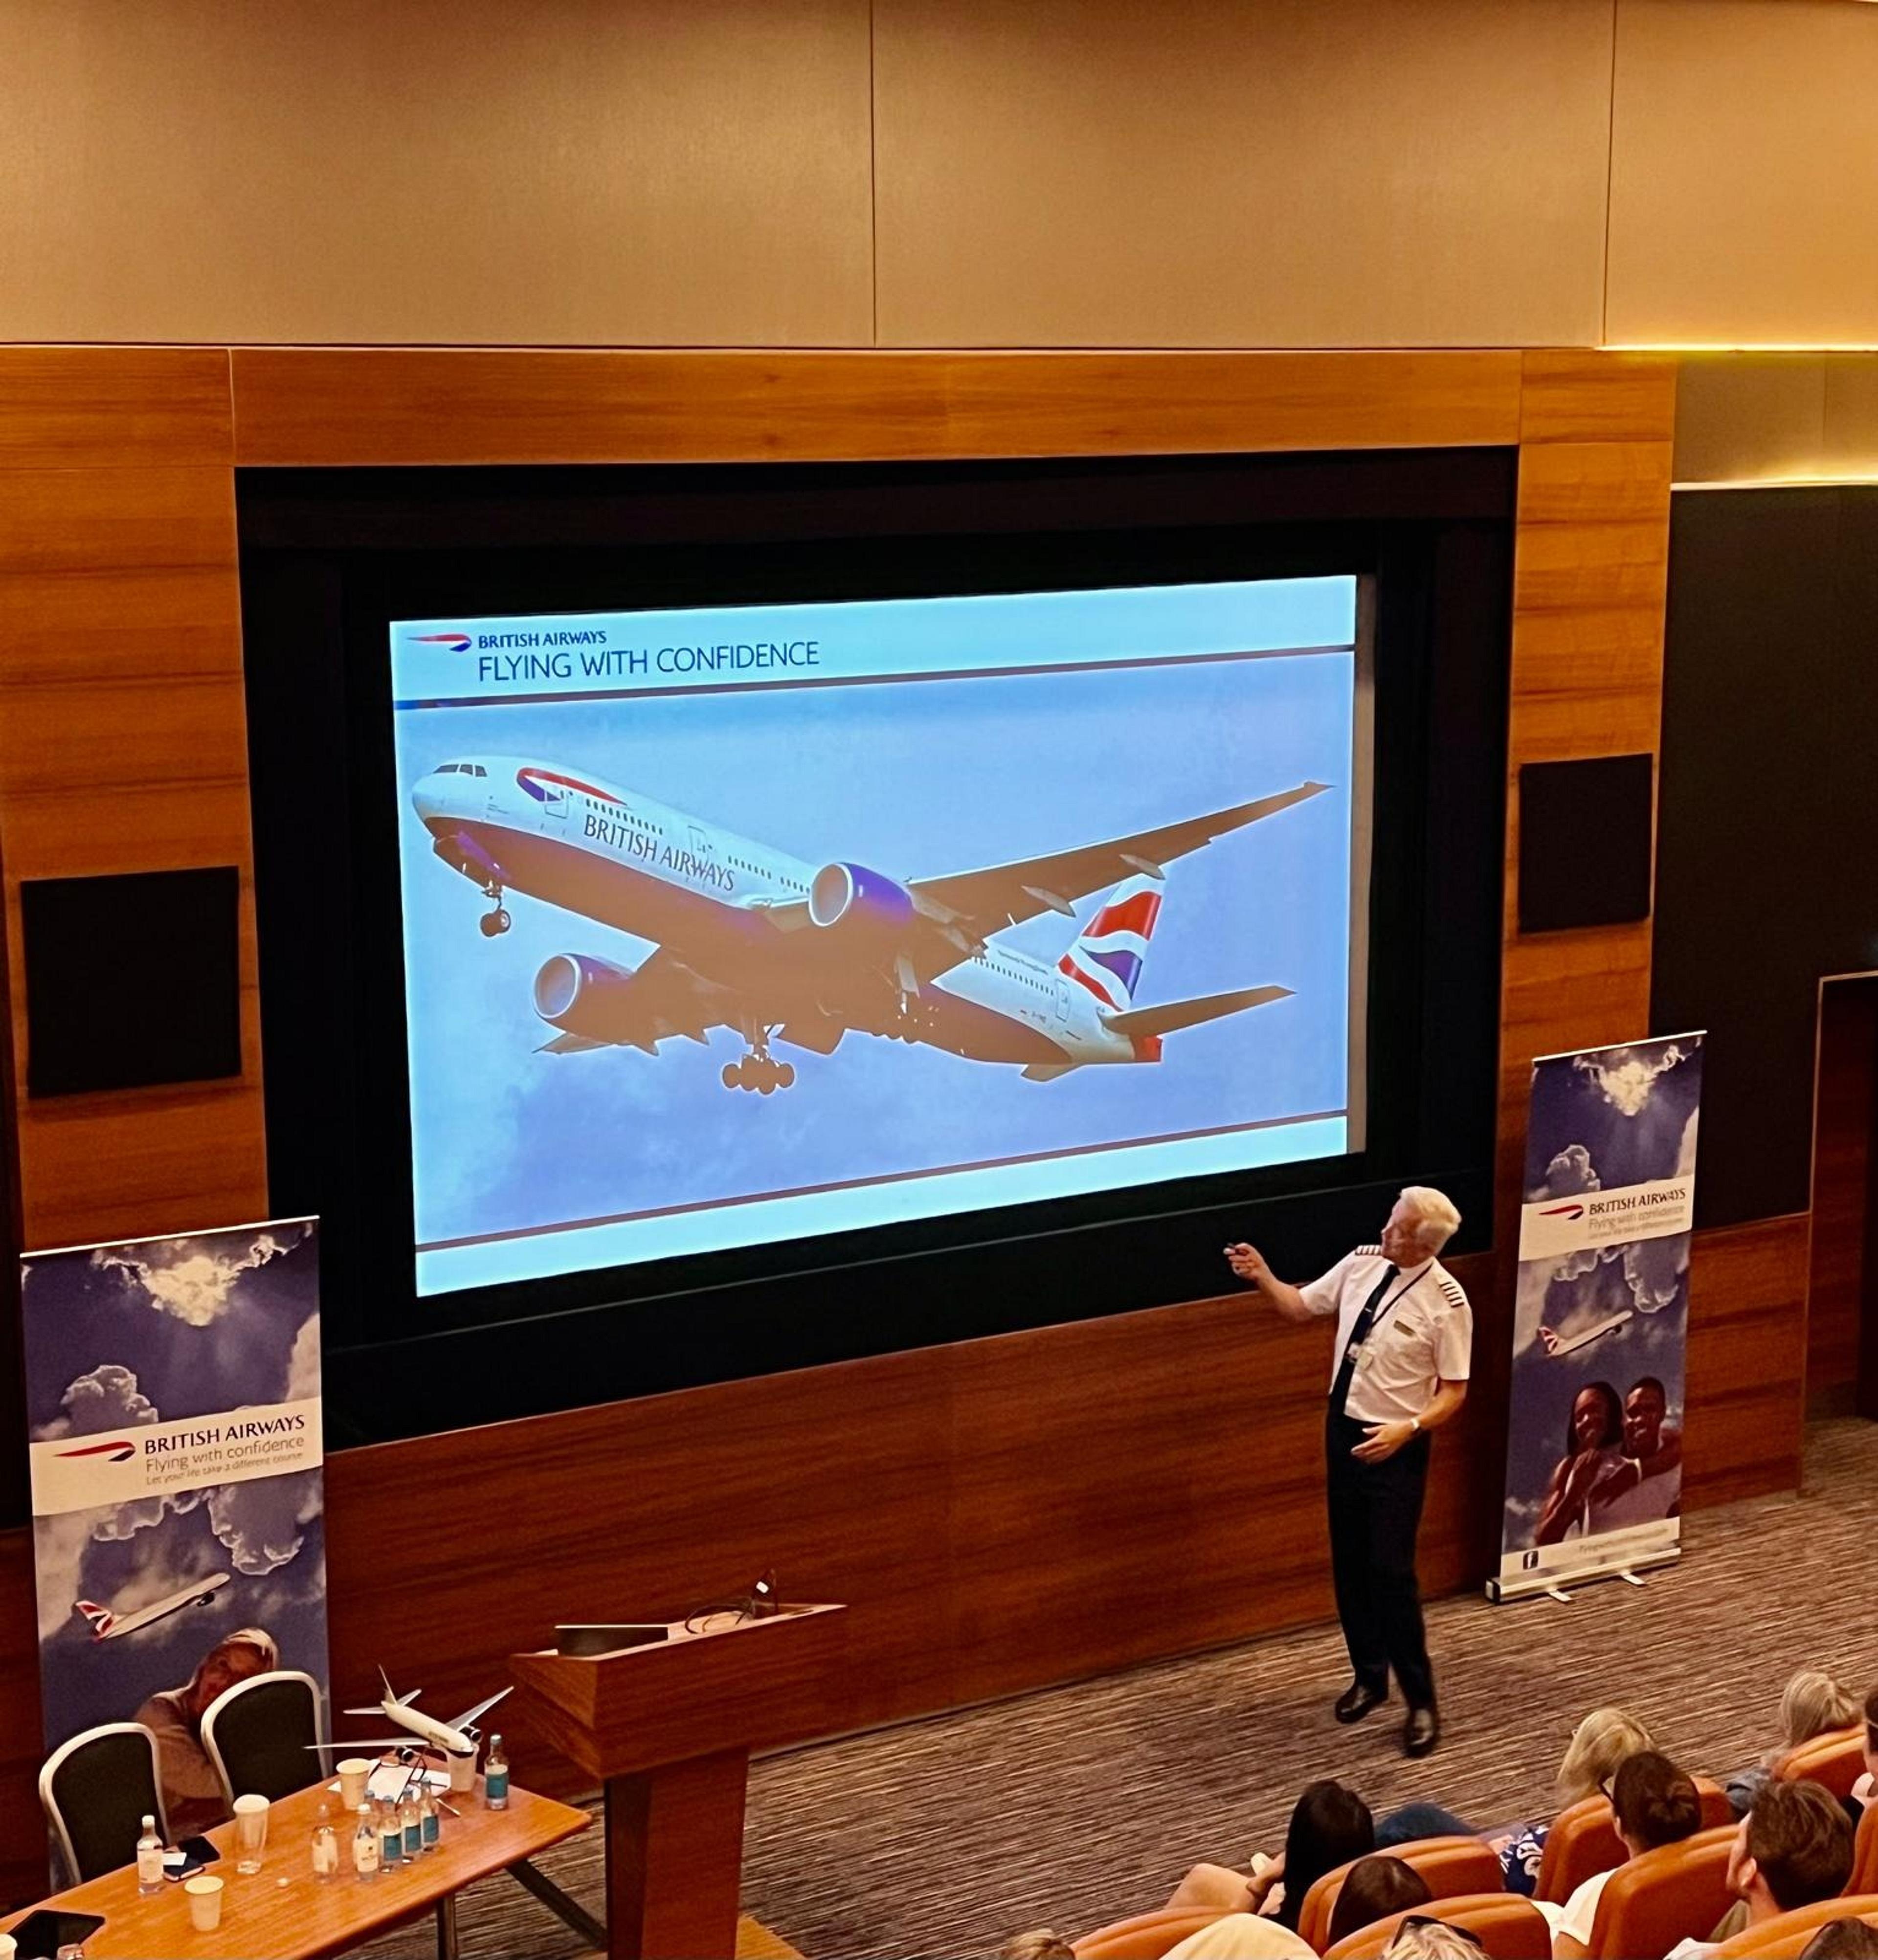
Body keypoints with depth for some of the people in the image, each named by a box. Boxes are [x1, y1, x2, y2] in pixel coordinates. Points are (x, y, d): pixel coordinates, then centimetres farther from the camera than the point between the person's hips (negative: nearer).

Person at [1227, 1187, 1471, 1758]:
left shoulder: (1446, 1303, -19)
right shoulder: (1362, 1263, -4)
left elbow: (1454, 1391, -13)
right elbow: (1301, 1306, 9)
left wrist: (1406, 1430, -26)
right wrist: (1263, 1277, -10)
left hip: (1396, 1446, -6)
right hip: (1344, 1428, 6)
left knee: (1391, 1572, -4)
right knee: (1349, 1564, 15)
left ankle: (1421, 1701, 12)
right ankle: (1369, 1675, 35)